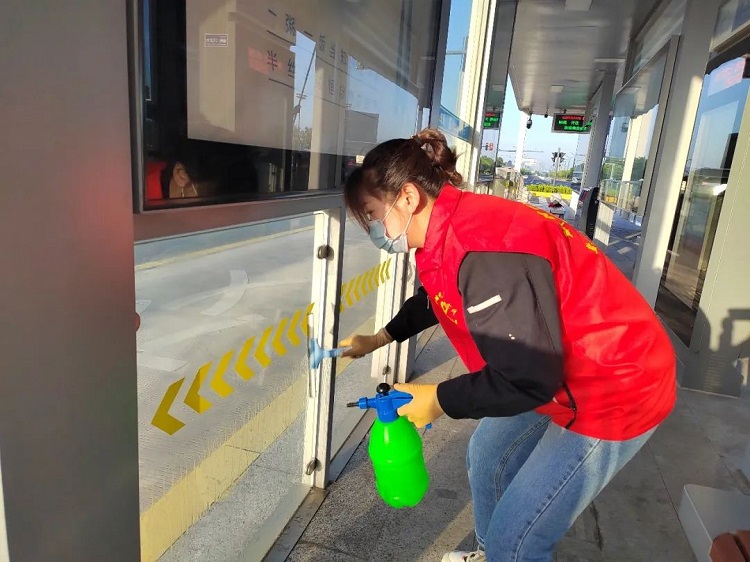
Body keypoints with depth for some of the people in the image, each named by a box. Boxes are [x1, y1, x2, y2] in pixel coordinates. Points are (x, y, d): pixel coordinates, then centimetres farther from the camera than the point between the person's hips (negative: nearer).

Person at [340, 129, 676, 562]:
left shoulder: (480, 250, -33)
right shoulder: (452, 231, 0)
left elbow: (528, 378, -31)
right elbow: (436, 298, 21)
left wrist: (437, 401, -18)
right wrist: (379, 339, 23)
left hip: (616, 390, -9)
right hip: (563, 373, 10)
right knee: (487, 456, 24)